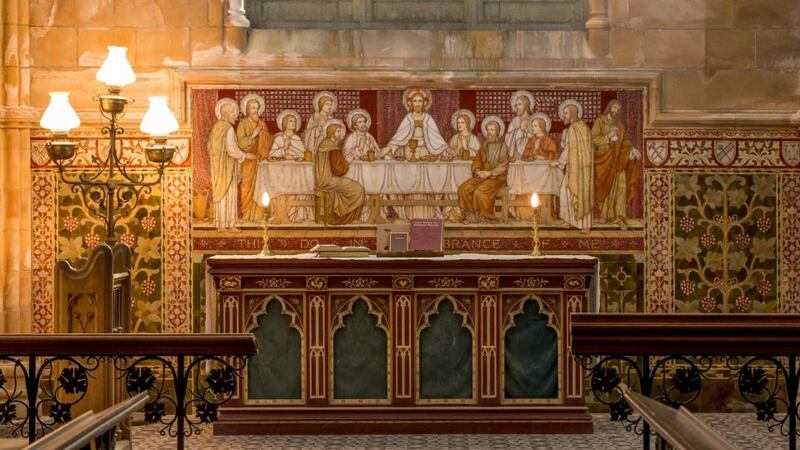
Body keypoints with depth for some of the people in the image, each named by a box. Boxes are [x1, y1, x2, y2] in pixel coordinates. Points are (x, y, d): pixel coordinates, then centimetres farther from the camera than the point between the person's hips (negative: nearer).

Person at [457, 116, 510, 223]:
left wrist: (489, 173, -19)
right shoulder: (484, 146, 15)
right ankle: (471, 215, -8)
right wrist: (477, 170, -6)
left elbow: (503, 166, -10)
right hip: (482, 175, 6)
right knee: (464, 189, -16)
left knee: (480, 192, -30)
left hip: (497, 177, -6)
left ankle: (487, 217, -12)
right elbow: (477, 160, 15)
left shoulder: (502, 146, -3)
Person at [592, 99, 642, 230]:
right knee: (605, 187, 5)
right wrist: (608, 138, -22)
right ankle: (605, 214, 20)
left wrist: (631, 149, -5)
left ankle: (619, 216, -9)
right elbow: (593, 138, -11)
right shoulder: (600, 121, -3)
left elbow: (624, 140, 13)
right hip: (604, 158, -3)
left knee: (620, 186, -8)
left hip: (618, 160, 3)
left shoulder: (620, 124, 12)